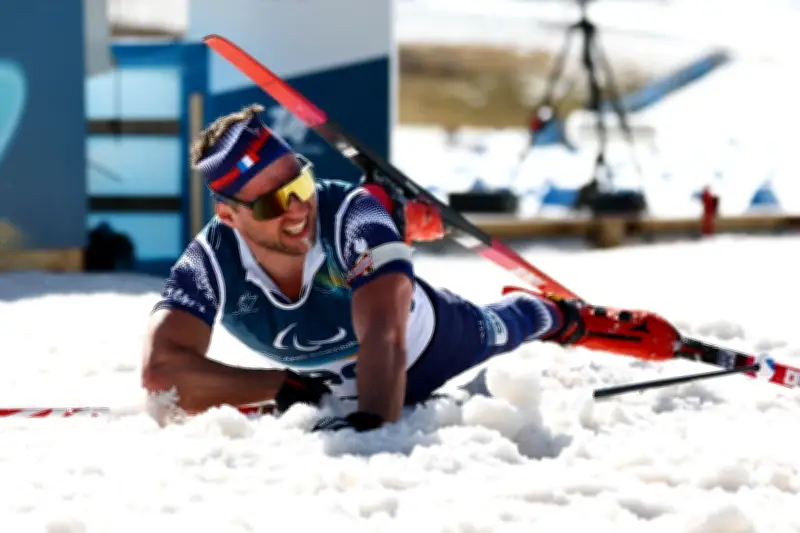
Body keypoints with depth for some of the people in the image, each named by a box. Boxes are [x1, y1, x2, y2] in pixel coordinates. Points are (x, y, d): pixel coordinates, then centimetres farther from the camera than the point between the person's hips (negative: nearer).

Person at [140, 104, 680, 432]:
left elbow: (384, 335, -56)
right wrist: (283, 387, -50)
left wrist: (374, 423, -74)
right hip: (335, 387, 4)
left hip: (436, 339, -3)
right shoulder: (211, 262, -39)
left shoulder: (349, 212, -44)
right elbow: (162, 373, -49)